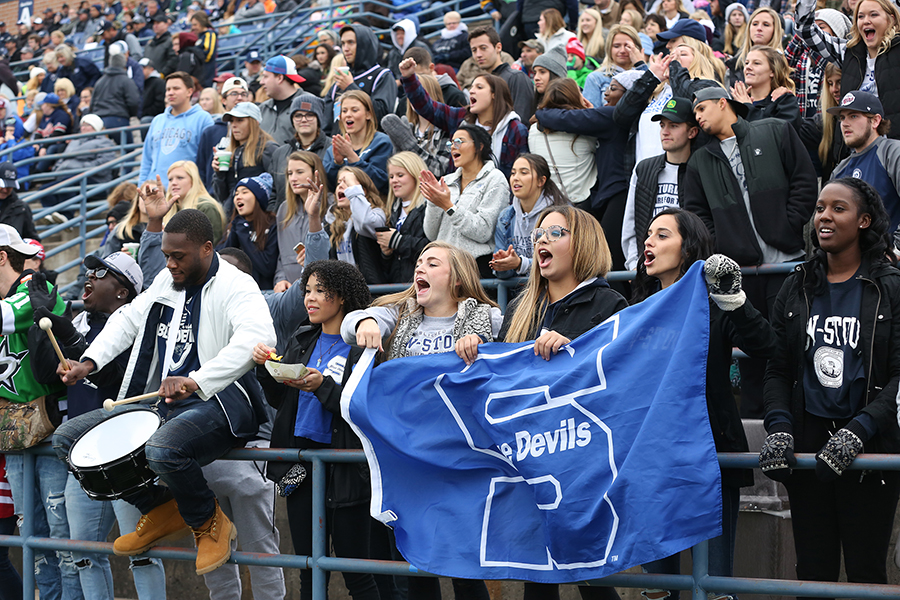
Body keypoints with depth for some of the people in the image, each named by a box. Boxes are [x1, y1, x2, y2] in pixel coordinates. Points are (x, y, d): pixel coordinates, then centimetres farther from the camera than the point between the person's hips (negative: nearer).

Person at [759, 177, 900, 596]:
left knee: (866, 573, -1)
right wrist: (778, 426, -8)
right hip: (807, 447, 4)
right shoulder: (797, 287, 11)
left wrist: (858, 430, -20)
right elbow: (777, 368, 9)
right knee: (813, 572, 7)